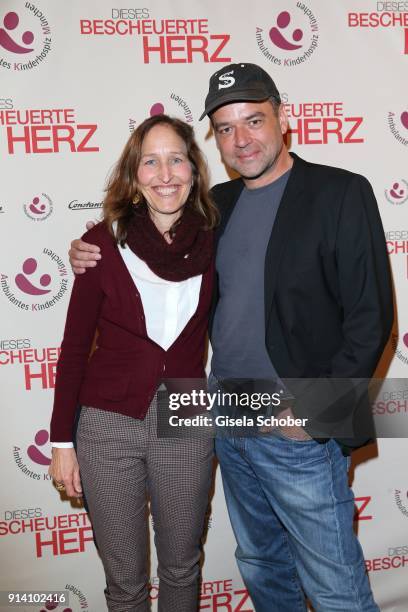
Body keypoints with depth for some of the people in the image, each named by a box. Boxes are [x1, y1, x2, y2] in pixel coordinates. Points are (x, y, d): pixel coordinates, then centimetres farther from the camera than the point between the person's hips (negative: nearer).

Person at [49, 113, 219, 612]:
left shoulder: (212, 242, -4)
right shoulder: (104, 242, -9)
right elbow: (75, 346, -3)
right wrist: (61, 441, -2)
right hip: (109, 426, -1)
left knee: (181, 569, 19)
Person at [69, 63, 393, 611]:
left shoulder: (341, 193, -10)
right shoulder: (220, 202, 9)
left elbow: (370, 317, -13)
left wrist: (313, 414, -17)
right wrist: (95, 256, 3)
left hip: (301, 432, -6)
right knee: (260, 567, 22)